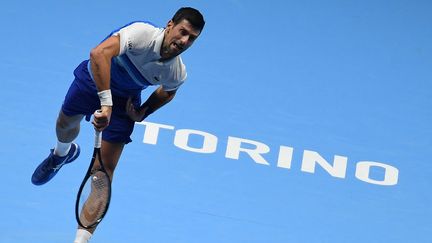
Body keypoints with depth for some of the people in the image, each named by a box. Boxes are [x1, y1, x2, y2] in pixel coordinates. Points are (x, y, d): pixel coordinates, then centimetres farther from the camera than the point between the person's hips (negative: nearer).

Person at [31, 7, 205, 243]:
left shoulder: (178, 74, -22)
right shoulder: (143, 33, -38)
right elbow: (99, 53, -52)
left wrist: (142, 112, -9)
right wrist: (106, 102, -55)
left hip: (124, 101, 1)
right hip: (94, 80, -1)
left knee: (105, 169, -7)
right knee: (65, 125, 25)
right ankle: (62, 153, 66)